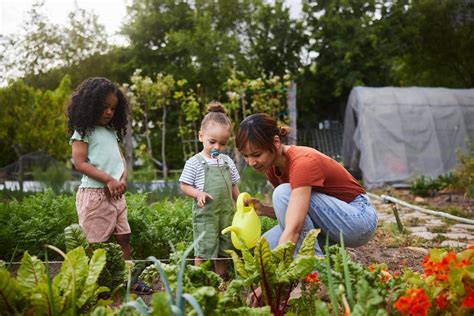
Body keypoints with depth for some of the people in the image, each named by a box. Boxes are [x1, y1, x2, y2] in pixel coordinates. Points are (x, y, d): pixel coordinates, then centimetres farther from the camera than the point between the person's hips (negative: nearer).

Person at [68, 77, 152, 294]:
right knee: (96, 243, -3)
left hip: (116, 194, 7)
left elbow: (120, 158, 16)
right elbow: (79, 163, -12)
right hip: (94, 194, -7)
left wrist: (123, 179, -4)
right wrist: (109, 179, -18)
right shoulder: (83, 131, -5)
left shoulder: (111, 131, 16)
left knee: (123, 237, 8)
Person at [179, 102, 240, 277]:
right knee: (203, 251, -1)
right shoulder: (194, 162, -6)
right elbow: (184, 186, -3)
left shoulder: (228, 162, 8)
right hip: (204, 214, -5)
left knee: (224, 249, 14)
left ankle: (221, 278, 27)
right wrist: (198, 194, -20)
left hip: (227, 213, 5)